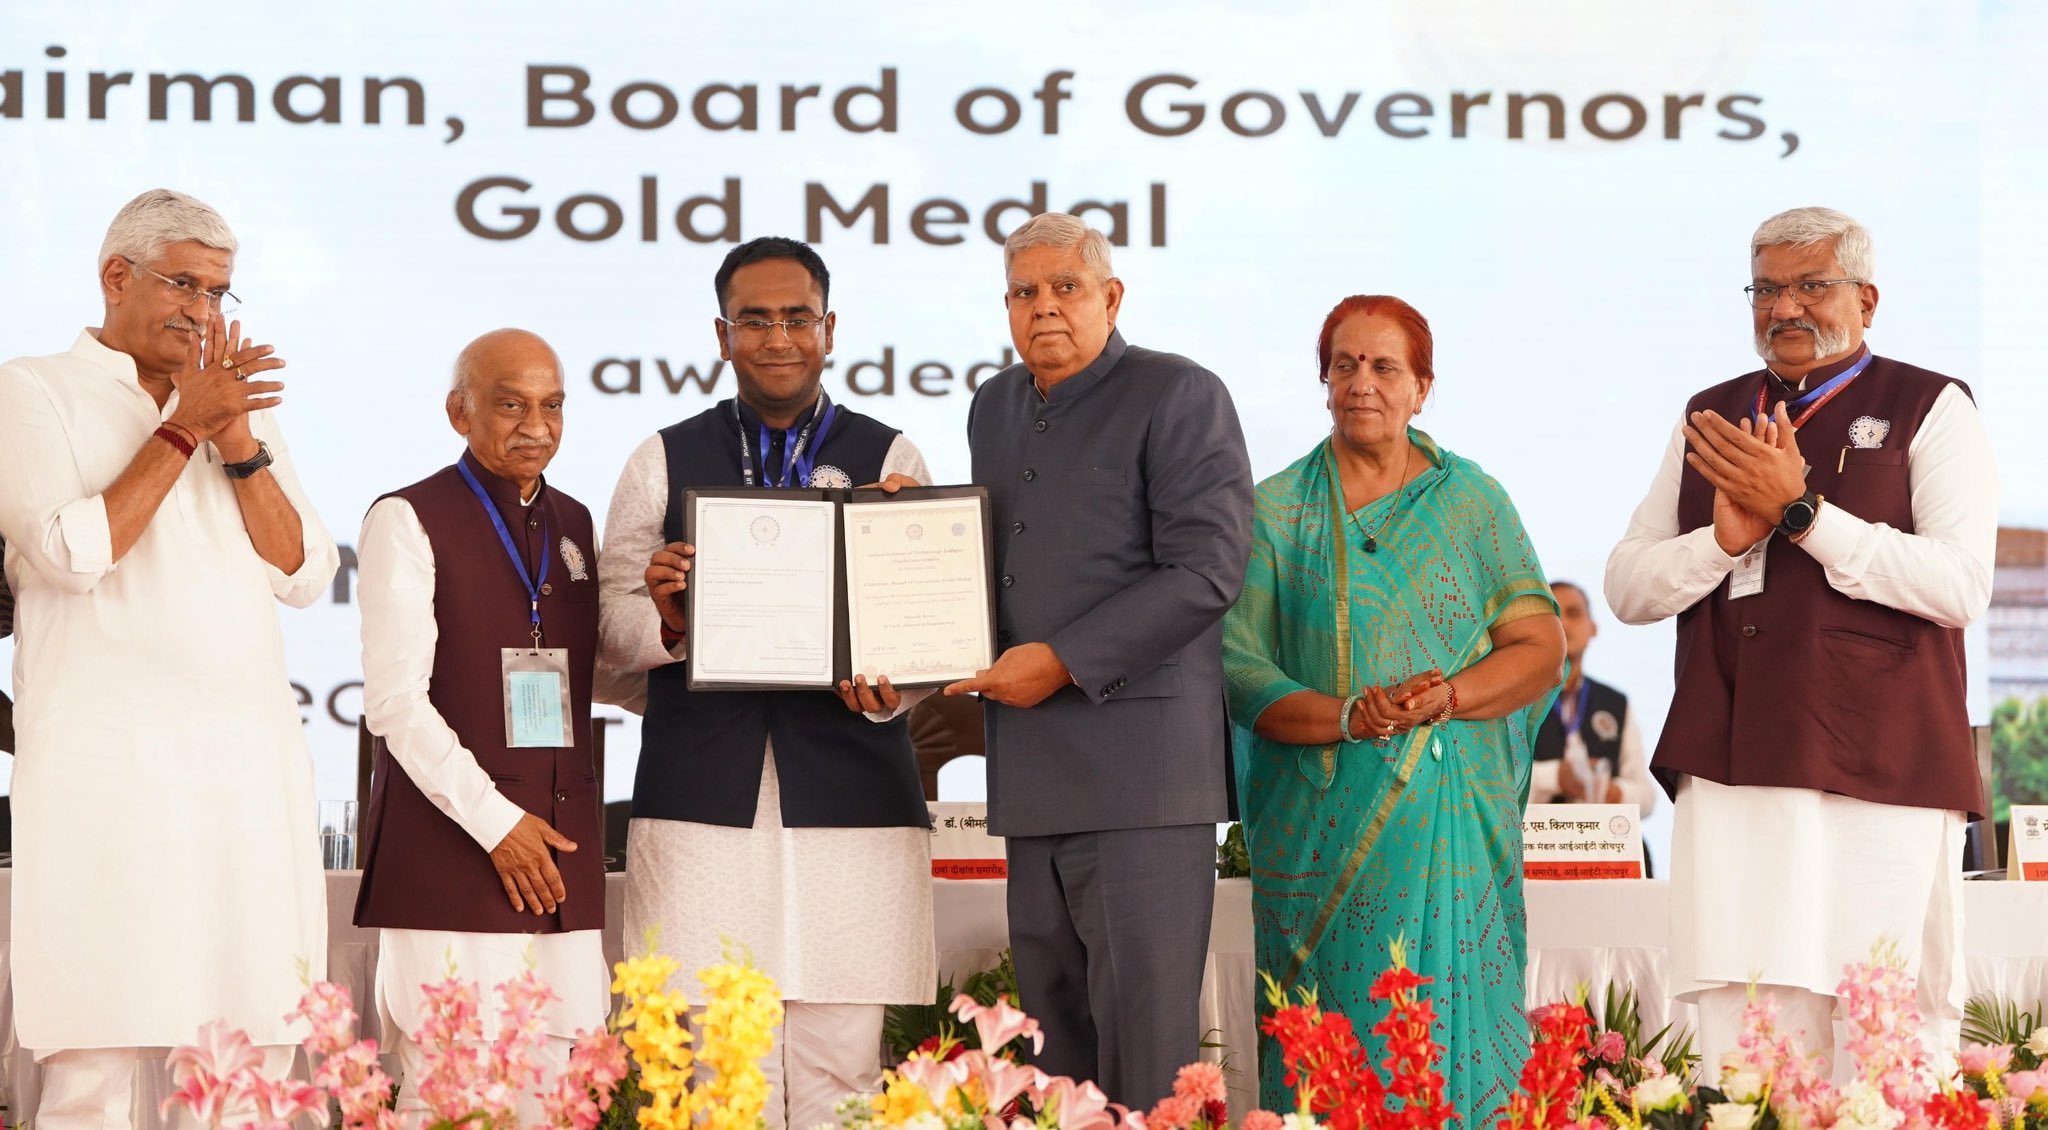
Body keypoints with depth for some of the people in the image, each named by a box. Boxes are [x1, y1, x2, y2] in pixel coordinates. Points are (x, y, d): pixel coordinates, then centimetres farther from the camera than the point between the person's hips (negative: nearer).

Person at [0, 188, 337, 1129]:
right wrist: (183, 429, -7)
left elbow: (304, 575, 10)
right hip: (106, 760, -5)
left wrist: (239, 441, -2)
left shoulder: (241, 403, 21)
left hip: (251, 760, 5)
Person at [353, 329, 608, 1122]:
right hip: (452, 846, -6)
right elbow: (395, 700, -7)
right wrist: (495, 821, -12)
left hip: (562, 849, 6)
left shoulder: (573, 525, 18)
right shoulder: (410, 521, -1)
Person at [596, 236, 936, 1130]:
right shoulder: (664, 460, 12)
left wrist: (887, 690, -16)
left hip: (849, 799, 0)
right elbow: (608, 623, 7)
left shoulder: (889, 458, 10)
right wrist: (662, 620, -15)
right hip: (702, 806, 0)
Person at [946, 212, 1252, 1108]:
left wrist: (1065, 661, -15)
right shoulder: (995, 407, 19)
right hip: (1034, 769, 7)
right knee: (1056, 1025, 9)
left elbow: (1206, 570, -13)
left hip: (1138, 764, -7)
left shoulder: (1178, 397, -5)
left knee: (1144, 1030, -7)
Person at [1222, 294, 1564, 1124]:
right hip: (1326, 830, -1)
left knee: (1452, 1027, -3)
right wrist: (1346, 716, -19)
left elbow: (1540, 649, 3)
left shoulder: (1473, 503, 9)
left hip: (1454, 828, 1)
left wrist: (1449, 698, -15)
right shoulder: (1276, 512, 6)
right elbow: (1238, 666, -3)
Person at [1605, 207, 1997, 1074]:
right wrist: (1726, 535, -4)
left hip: (1880, 774, -4)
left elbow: (1960, 587, -8)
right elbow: (1626, 588, 15)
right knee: (1741, 1043, -2)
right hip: (1732, 774, 4)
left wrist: (1800, 509, -12)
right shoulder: (1710, 418, 19)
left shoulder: (1928, 409, 5)